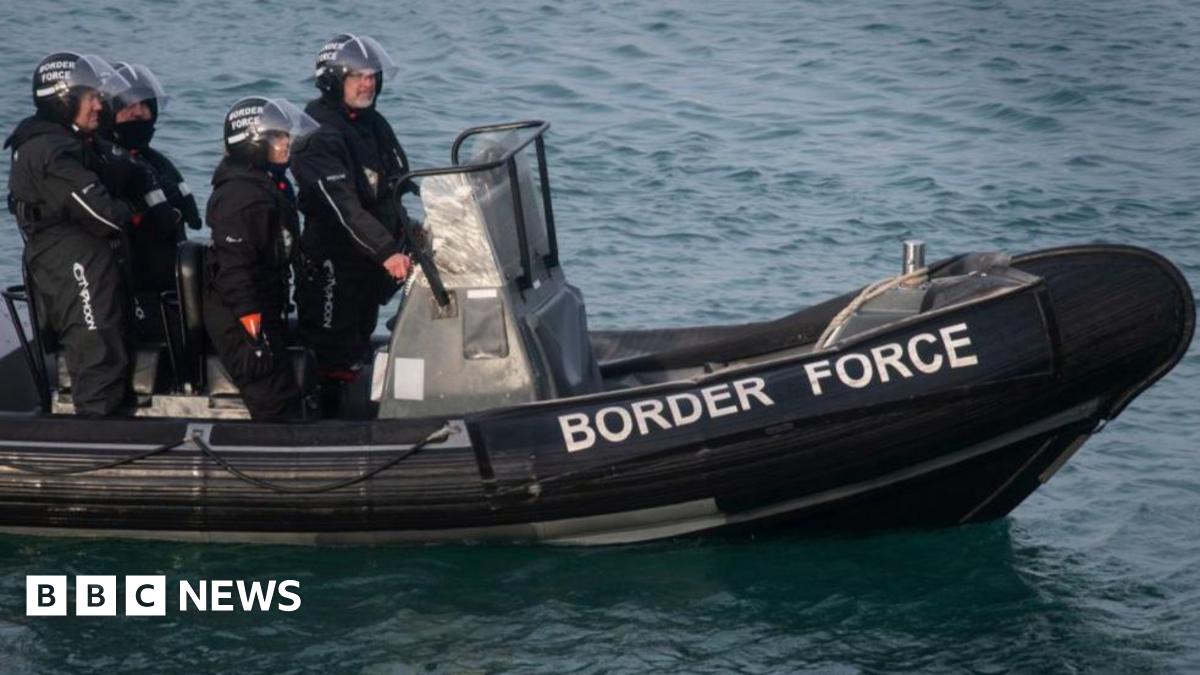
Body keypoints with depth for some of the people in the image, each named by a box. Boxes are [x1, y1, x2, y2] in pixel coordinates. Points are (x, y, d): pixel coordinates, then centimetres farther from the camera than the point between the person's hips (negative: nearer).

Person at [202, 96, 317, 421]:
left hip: (266, 315, 11)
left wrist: (277, 321, 25)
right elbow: (234, 267, -24)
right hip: (240, 321, -11)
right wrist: (254, 336, -26)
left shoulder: (273, 185, 14)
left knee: (285, 404, 14)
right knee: (279, 405, -13)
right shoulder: (240, 194, -19)